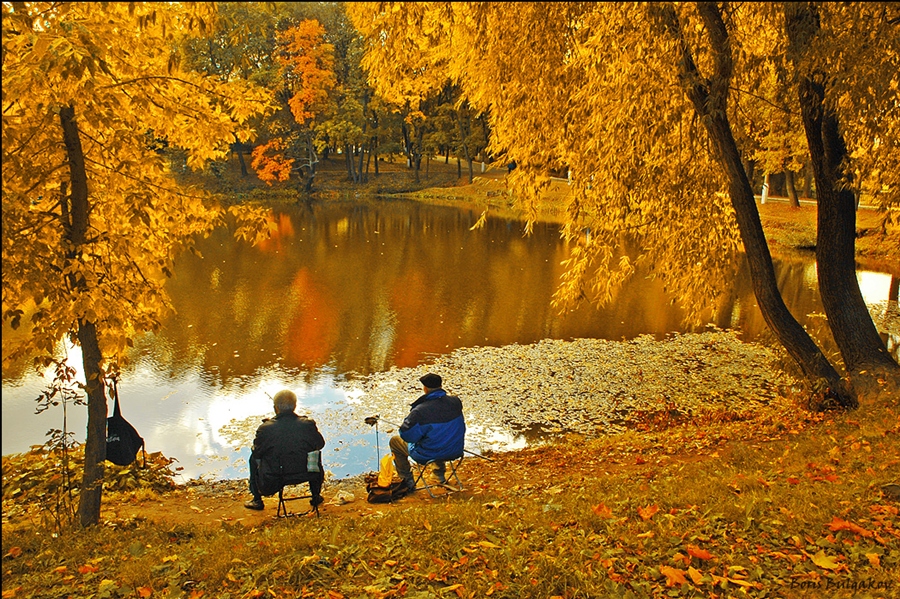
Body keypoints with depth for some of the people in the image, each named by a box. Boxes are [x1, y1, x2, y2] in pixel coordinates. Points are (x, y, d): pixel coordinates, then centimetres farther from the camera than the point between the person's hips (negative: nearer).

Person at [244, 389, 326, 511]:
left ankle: (257, 500, 36)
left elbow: (257, 453, -4)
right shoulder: (308, 425, -15)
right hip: (305, 474, 1)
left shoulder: (265, 429, -19)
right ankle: (316, 496, 42)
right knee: (316, 452, 32)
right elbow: (320, 444, 1)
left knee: (254, 458, 27)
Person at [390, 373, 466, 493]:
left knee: (394, 441, 19)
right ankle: (440, 473, 47)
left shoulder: (420, 411, -30)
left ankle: (408, 482, 25)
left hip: (427, 456, -5)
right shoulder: (455, 402, -13)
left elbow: (406, 435, -21)